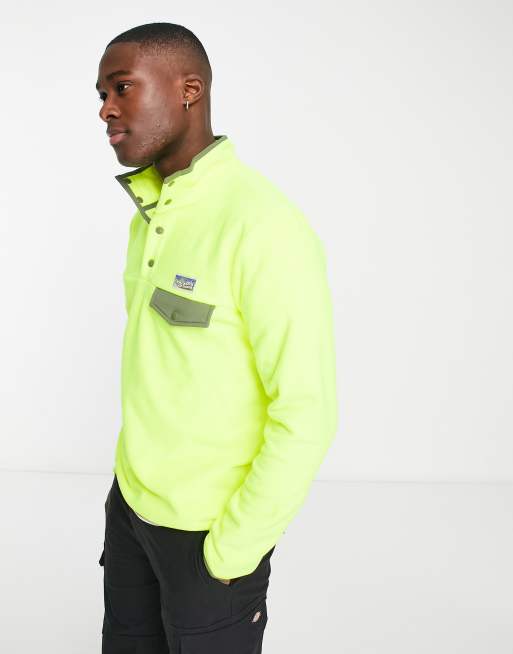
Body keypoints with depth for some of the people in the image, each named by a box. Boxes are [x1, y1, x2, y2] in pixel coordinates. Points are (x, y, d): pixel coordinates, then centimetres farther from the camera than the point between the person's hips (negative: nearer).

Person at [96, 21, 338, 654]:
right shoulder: (150, 213, 5)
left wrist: (230, 555, -17)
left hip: (209, 529, -7)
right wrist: (133, 472, 14)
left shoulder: (265, 228, -23)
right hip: (130, 502, 7)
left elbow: (306, 413, -23)